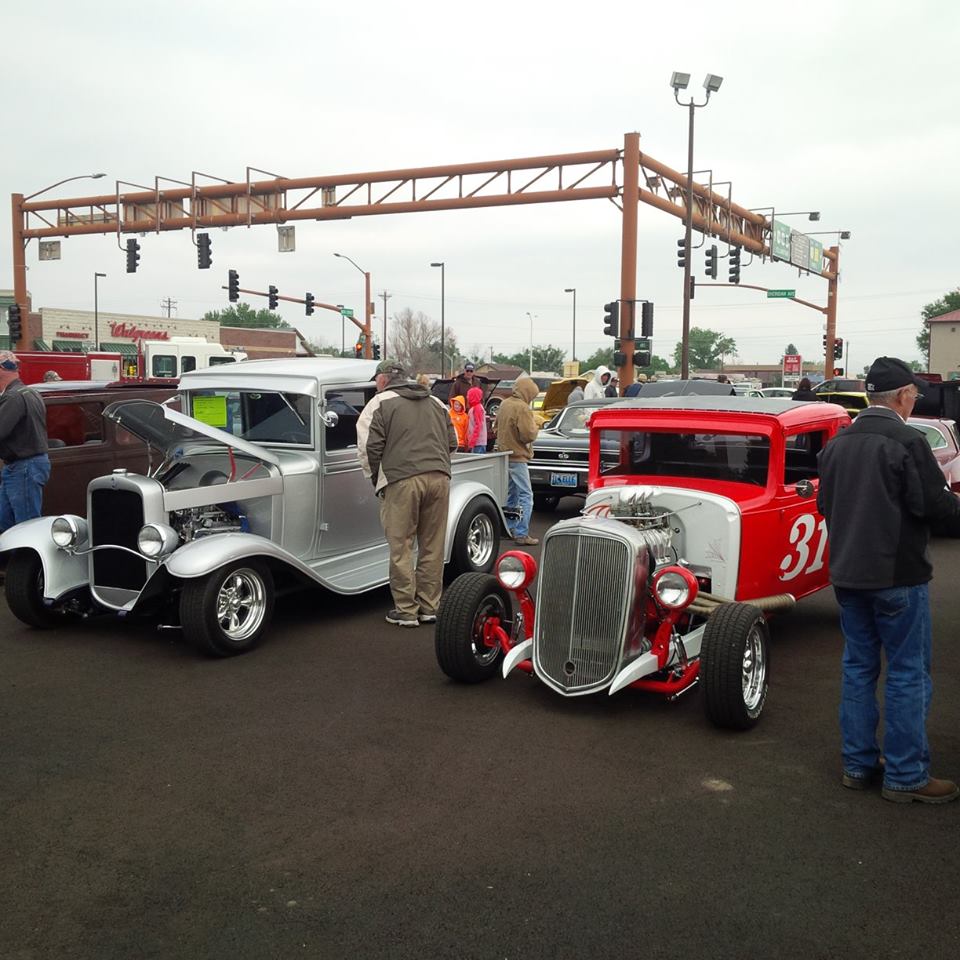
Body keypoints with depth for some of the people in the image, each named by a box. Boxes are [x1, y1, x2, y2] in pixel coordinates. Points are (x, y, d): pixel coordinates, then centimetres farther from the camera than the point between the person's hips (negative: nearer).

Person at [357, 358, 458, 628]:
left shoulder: (380, 403, 7)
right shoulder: (436, 403, 22)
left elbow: (369, 447, 0)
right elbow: (452, 442, 22)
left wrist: (376, 480, 12)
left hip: (401, 481, -5)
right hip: (439, 477, 5)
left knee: (401, 547, 3)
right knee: (433, 546, 10)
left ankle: (406, 611, 6)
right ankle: (430, 607, 16)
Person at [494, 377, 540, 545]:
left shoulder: (504, 404, 10)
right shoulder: (522, 408, -17)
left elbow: (497, 425, 22)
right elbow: (528, 435, -20)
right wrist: (534, 425, -2)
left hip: (504, 454, 9)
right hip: (517, 457, -9)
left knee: (511, 494, 18)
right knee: (526, 495, -5)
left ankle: (509, 529, 24)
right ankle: (522, 534, -9)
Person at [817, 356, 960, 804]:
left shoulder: (836, 444, 8)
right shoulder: (907, 441, -15)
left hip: (846, 573, 7)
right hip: (898, 575, -7)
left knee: (858, 666, 14)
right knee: (908, 674, 2)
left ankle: (858, 763, 20)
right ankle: (906, 776, 8)